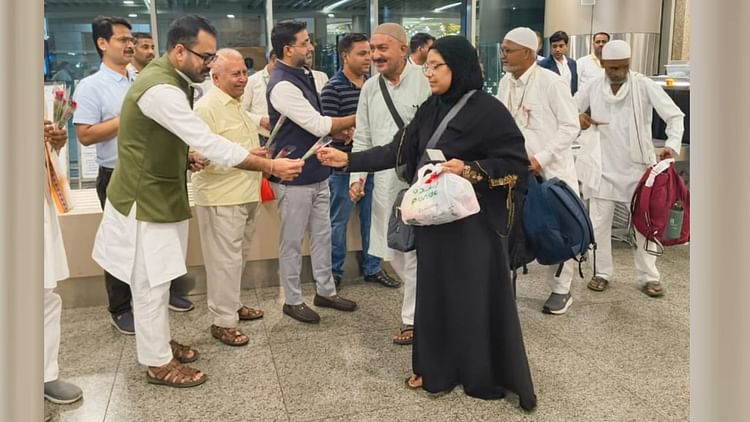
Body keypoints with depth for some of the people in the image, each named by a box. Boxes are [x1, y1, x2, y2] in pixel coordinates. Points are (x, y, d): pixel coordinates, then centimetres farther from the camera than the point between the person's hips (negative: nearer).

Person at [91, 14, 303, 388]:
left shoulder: (167, 79, 7)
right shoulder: (161, 90, -27)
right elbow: (210, 144, -33)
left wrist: (186, 158, 1)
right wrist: (271, 166, -30)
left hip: (158, 197, 10)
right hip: (145, 202, -10)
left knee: (158, 282, 20)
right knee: (152, 286, 3)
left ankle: (160, 343, 36)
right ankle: (158, 364, 18)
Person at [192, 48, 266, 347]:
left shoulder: (238, 105, 16)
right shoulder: (206, 108, -15)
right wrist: (245, 156, -25)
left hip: (244, 195, 9)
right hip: (221, 198, -9)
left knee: (237, 257, 19)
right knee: (225, 260, -2)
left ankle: (231, 305, 34)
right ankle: (223, 322, 8)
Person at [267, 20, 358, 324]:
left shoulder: (302, 76, 10)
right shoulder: (282, 85, -20)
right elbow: (319, 125, -21)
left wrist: (341, 130, 0)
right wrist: (357, 119, -9)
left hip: (316, 173, 9)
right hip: (294, 177, -9)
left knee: (322, 235, 16)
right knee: (292, 242, 6)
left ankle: (325, 291, 30)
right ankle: (292, 301, 20)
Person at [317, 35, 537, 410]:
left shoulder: (487, 109, -13)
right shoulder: (429, 109, 7)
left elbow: (517, 162, -12)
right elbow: (397, 151, 5)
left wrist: (470, 170, -23)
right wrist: (347, 159, -1)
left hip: (474, 220, -6)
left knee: (476, 297, 4)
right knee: (435, 291, 14)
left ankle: (484, 375, 24)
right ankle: (436, 369, 31)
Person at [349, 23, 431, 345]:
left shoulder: (425, 81, -10)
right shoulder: (370, 88, 10)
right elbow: (363, 138, 14)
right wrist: (356, 175, 4)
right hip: (384, 180, 6)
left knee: (415, 252, 2)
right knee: (391, 251, 13)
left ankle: (413, 318, 20)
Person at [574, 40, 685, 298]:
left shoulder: (645, 86, -10)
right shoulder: (592, 88, -2)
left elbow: (675, 115, -9)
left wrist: (672, 146, -24)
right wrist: (577, 117, -15)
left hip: (638, 167, -2)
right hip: (604, 167, 2)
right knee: (599, 224, 5)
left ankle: (649, 276, 21)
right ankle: (602, 272, 22)